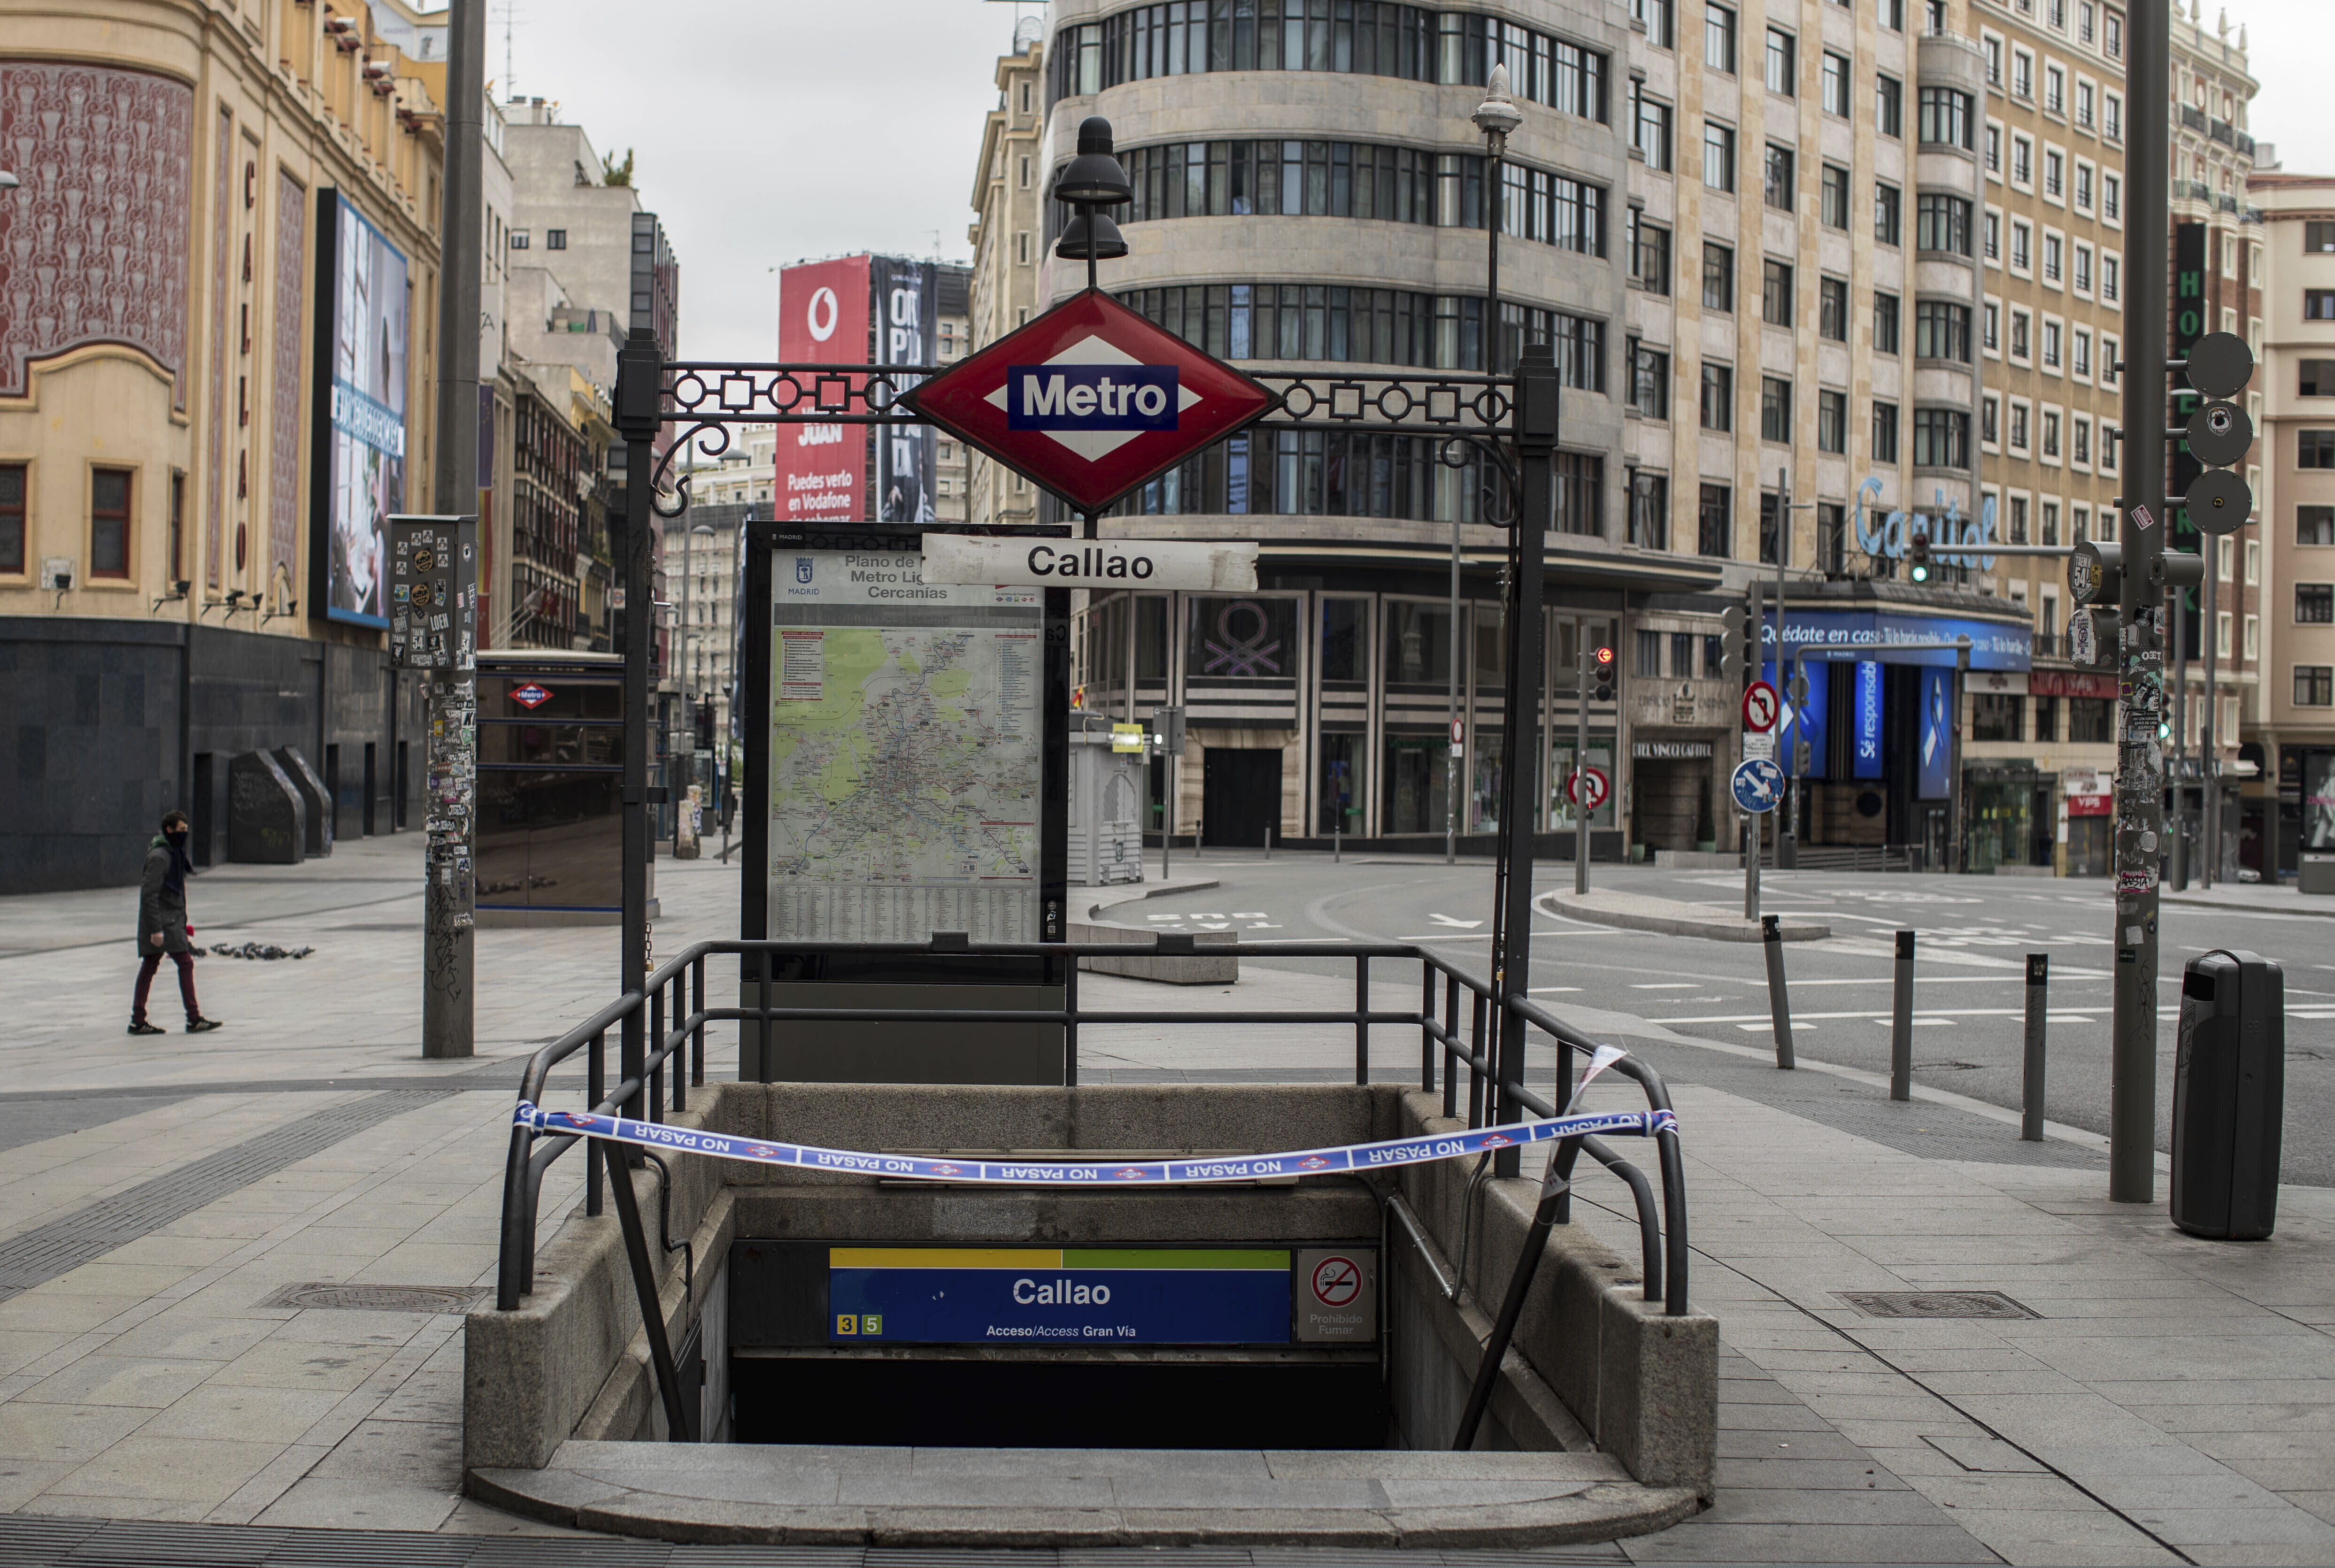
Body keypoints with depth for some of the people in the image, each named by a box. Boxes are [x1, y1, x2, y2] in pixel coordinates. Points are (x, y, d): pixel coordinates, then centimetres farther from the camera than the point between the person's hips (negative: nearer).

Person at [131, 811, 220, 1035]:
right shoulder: (159, 857, -15)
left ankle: (138, 1021, 11)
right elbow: (149, 893, -20)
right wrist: (156, 929, -23)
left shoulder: (174, 853, 16)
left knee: (149, 966, 9)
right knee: (185, 963, -10)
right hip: (163, 921, -10)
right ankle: (194, 1019, -9)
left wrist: (182, 922, 23)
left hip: (172, 920, 10)